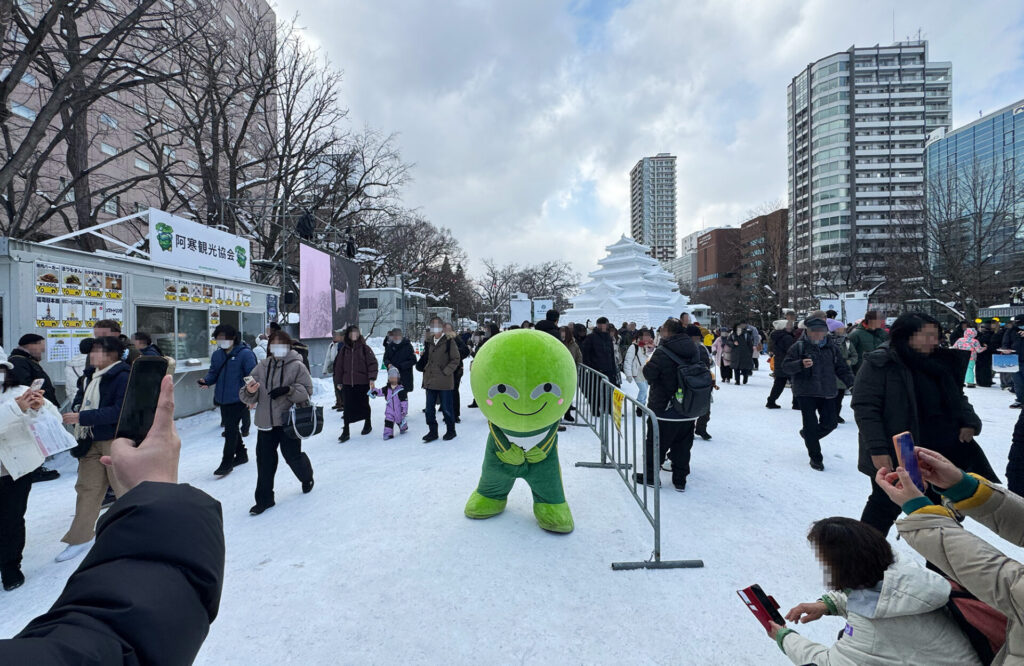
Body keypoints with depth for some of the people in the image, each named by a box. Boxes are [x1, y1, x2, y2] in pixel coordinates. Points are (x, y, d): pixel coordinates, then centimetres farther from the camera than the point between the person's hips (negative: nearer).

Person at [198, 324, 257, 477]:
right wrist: (206, 381, -7)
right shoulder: (217, 355, 10)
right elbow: (213, 373, 16)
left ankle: (227, 463, 6)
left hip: (238, 399, -8)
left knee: (230, 430, -5)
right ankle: (241, 454, 34)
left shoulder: (245, 353, -12)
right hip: (222, 398, 8)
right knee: (231, 428, 17)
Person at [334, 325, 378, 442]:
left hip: (363, 382, -2)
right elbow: (339, 365, 10)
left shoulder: (364, 348, -3)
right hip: (347, 383, 2)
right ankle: (345, 431, 6)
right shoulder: (344, 349, 5)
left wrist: (372, 378, -15)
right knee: (347, 407, 0)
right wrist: (338, 381, 9)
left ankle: (368, 425, 33)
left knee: (364, 405, 13)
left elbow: (372, 363, -7)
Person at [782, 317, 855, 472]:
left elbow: (842, 369, 12)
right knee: (811, 424, -2)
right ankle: (815, 458, 12)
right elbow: (786, 366, -9)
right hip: (806, 393, -4)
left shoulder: (832, 348, 8)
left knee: (829, 423, 8)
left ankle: (807, 434, 39)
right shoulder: (799, 347, -5)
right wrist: (801, 364, -27)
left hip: (827, 393, 4)